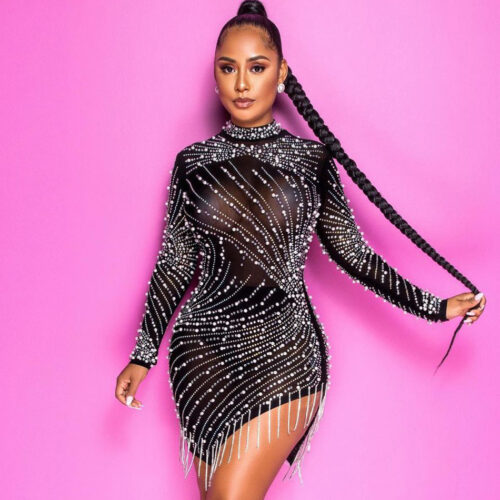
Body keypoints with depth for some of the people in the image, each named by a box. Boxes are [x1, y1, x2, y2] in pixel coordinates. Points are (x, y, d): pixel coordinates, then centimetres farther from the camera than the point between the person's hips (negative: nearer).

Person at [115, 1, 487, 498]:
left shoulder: (311, 158, 2)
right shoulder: (192, 163, 5)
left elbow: (353, 253, 7)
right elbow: (174, 266, 8)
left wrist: (437, 307, 5)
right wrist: (142, 355, 6)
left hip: (283, 354, -2)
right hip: (204, 354, 2)